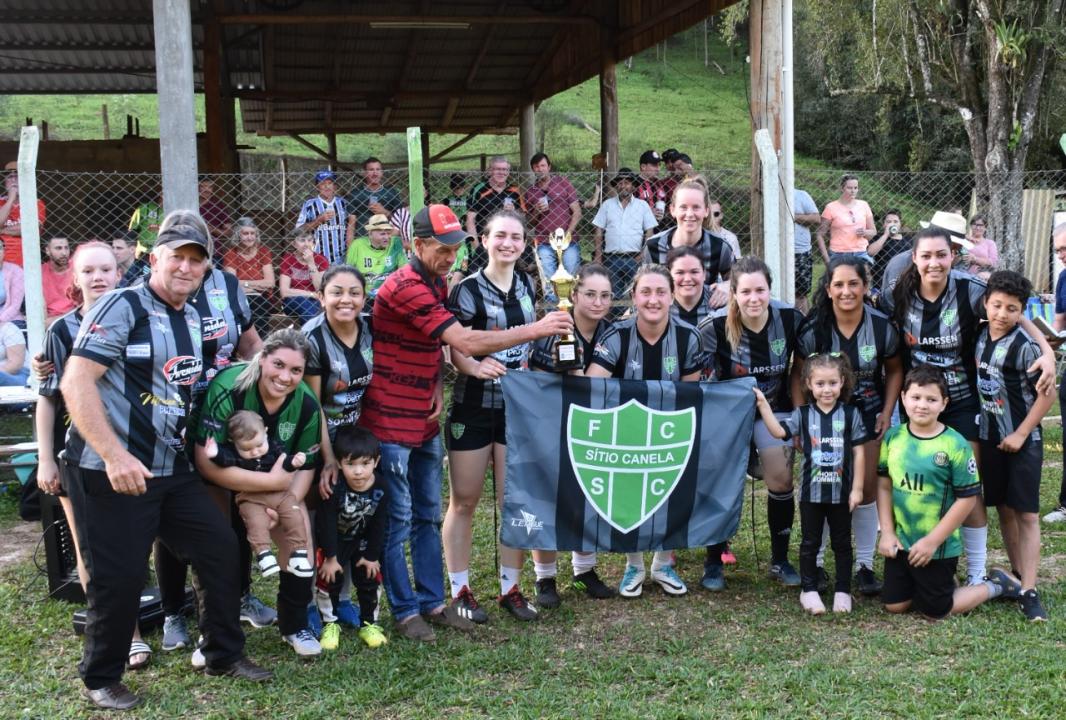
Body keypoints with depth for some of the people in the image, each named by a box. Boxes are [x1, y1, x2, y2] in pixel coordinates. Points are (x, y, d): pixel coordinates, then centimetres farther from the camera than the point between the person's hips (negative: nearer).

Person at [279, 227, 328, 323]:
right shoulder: (287, 260, -4)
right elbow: (284, 292, -13)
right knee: (304, 301, -32)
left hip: (316, 302, 1)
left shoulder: (321, 260, 1)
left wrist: (311, 264, -16)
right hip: (293, 303, -1)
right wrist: (312, 294, -15)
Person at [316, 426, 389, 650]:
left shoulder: (380, 488, -24)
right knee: (330, 579, 0)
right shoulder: (334, 488, -34)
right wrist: (330, 557, -19)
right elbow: (327, 523, -25)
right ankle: (330, 624, 17)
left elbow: (378, 525, -11)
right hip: (333, 540, -3)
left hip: (362, 541, 3)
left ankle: (369, 623, 22)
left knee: (368, 578, 7)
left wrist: (372, 555, -5)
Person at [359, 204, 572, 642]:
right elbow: (467, 343, -29)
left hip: (425, 423, 9)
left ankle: (432, 602, 25)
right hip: (391, 423, -9)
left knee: (427, 516, 15)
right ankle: (405, 611, 14)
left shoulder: (438, 284, 9)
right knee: (397, 520, 2)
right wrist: (537, 329, -26)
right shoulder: (406, 288, -23)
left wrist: (438, 388, -1)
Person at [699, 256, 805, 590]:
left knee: (781, 481, -2)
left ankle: (780, 560, 16)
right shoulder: (716, 327, -23)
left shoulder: (791, 319, -16)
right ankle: (713, 562, 13)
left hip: (774, 408, 2)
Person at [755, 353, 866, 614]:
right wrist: (763, 404, -22)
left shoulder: (850, 414, -4)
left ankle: (842, 591, 22)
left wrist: (857, 488, -5)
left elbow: (858, 452, -2)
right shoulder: (802, 414, -2)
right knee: (810, 542, 10)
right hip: (811, 491, 0)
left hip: (841, 492, 0)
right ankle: (809, 590, 21)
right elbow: (779, 432, -15)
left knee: (842, 543, 12)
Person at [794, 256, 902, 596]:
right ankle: (815, 563, 15)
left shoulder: (882, 326, -12)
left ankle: (865, 564, 16)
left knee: (866, 489, 3)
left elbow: (894, 370, 3)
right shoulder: (813, 328, -16)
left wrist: (887, 411, -5)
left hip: (868, 413, 1)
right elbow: (799, 377, -8)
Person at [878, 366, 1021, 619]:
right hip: (900, 542, 5)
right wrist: (887, 533, -2)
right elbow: (884, 486, 4)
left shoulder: (955, 445, -17)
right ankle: (922, 584, 38)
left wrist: (931, 541, -15)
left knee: (934, 611, 7)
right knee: (894, 605, 11)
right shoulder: (893, 437, -3)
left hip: (938, 548, -5)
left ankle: (993, 586, 27)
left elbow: (967, 499, -15)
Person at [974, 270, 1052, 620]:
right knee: (1003, 509, 13)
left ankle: (1029, 592, -2)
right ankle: (1018, 574, 26)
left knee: (1026, 514, -4)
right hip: (989, 437, 6)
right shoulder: (980, 336, 2)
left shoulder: (1024, 346, -16)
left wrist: (1020, 434, -15)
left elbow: (1047, 393, -14)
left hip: (1022, 441, -6)